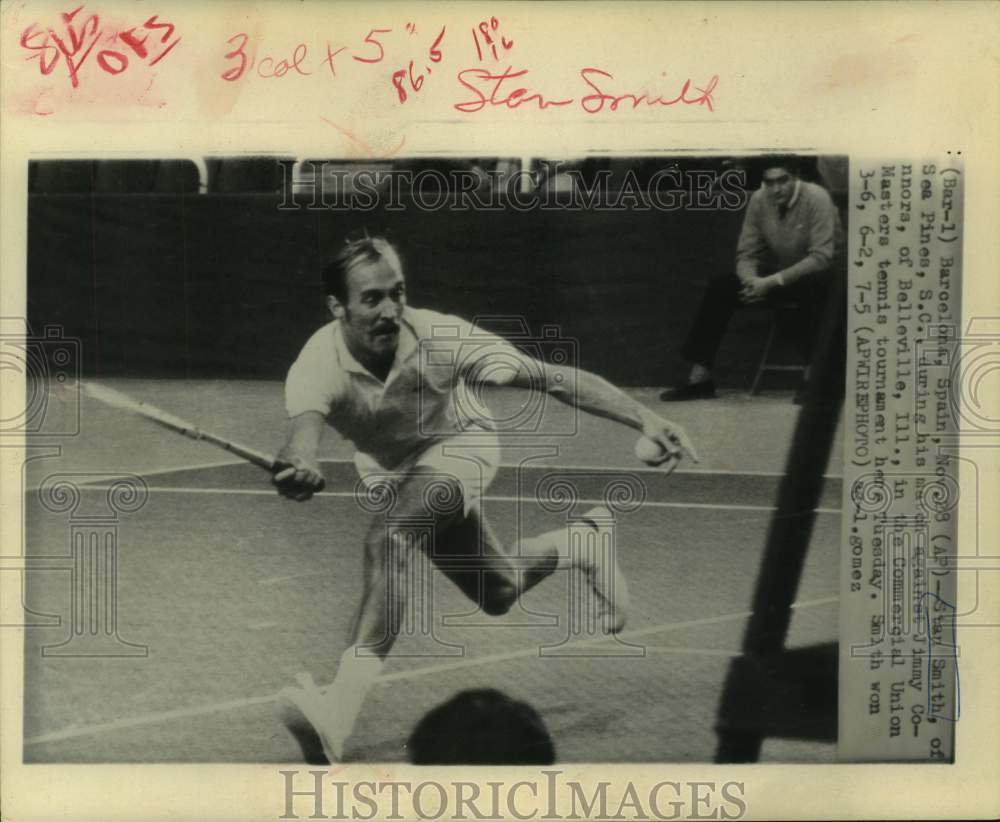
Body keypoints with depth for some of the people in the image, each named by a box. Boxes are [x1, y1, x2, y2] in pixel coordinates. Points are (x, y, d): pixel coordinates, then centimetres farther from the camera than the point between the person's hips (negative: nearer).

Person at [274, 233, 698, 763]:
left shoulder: (439, 337, -32)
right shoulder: (319, 366, -30)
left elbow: (552, 378, -32)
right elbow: (305, 423, -52)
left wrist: (646, 420, -42)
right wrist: (298, 464, -77)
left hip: (459, 448, -4)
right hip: (390, 472, 4)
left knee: (387, 536, -34)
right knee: (498, 595, 17)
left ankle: (339, 709, -37)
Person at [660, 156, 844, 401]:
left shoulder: (816, 198, -21)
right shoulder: (759, 200, -6)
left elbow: (822, 257, -27)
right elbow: (746, 254, -1)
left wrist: (772, 281, -31)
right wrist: (751, 279, -25)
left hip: (818, 277, -5)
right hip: (777, 276, 5)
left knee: (808, 288, -40)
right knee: (720, 286, -13)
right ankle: (700, 377, -15)